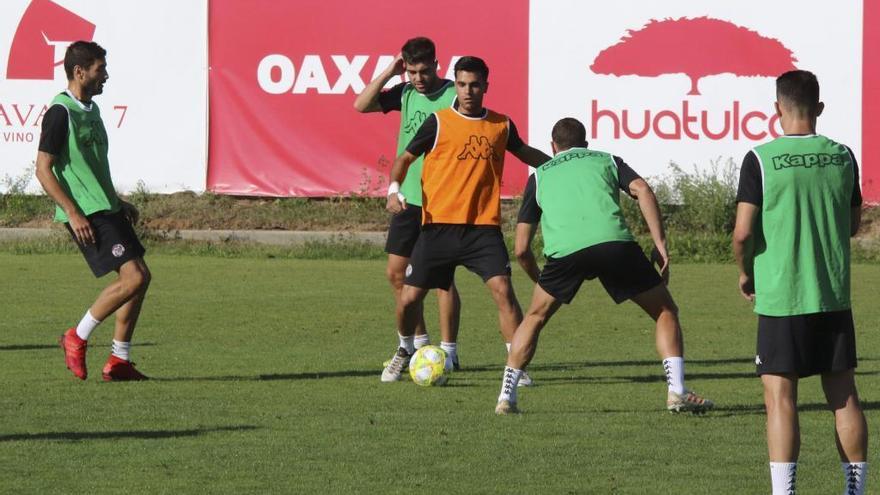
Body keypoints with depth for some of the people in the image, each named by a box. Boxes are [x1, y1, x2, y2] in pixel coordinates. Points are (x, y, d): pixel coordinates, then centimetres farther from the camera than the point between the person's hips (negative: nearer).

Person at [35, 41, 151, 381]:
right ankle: (77, 338, -2)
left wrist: (119, 203, 24)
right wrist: (73, 214, -21)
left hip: (106, 209, 10)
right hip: (86, 214, -10)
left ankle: (119, 361, 11)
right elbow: (43, 169, -17)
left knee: (140, 276, 6)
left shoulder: (91, 110, 15)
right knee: (133, 278, -15)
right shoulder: (61, 113, -14)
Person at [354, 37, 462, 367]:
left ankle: (448, 351, 1)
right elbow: (361, 105, 4)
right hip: (408, 197, 7)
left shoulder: (453, 97, -10)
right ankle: (419, 343, 21)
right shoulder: (406, 93, 7)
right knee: (396, 272, 8)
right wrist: (388, 73, -5)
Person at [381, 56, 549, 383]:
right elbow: (406, 157, 5)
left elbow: (524, 152, 29)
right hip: (439, 225, -1)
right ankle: (405, 351, 30)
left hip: (484, 226, 1)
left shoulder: (501, 125, 8)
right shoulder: (439, 122, -1)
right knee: (409, 297, 1)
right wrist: (394, 189, -12)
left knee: (503, 290, -17)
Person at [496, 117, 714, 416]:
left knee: (535, 318, 26)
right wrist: (660, 245, 7)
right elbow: (642, 190, 9)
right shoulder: (606, 161, 30)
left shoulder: (540, 175, 31)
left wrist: (539, 281, 43)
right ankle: (676, 392, 2)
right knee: (665, 312, 15)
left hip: (564, 250, 1)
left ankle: (506, 397, 21)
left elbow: (521, 249, 27)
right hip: (614, 242, -1)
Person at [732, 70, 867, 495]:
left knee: (780, 396, -1)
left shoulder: (762, 160, -10)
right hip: (834, 297, 4)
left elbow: (743, 233, -12)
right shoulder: (842, 157, 3)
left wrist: (745, 273, 6)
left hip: (780, 299, -4)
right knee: (843, 394, 9)